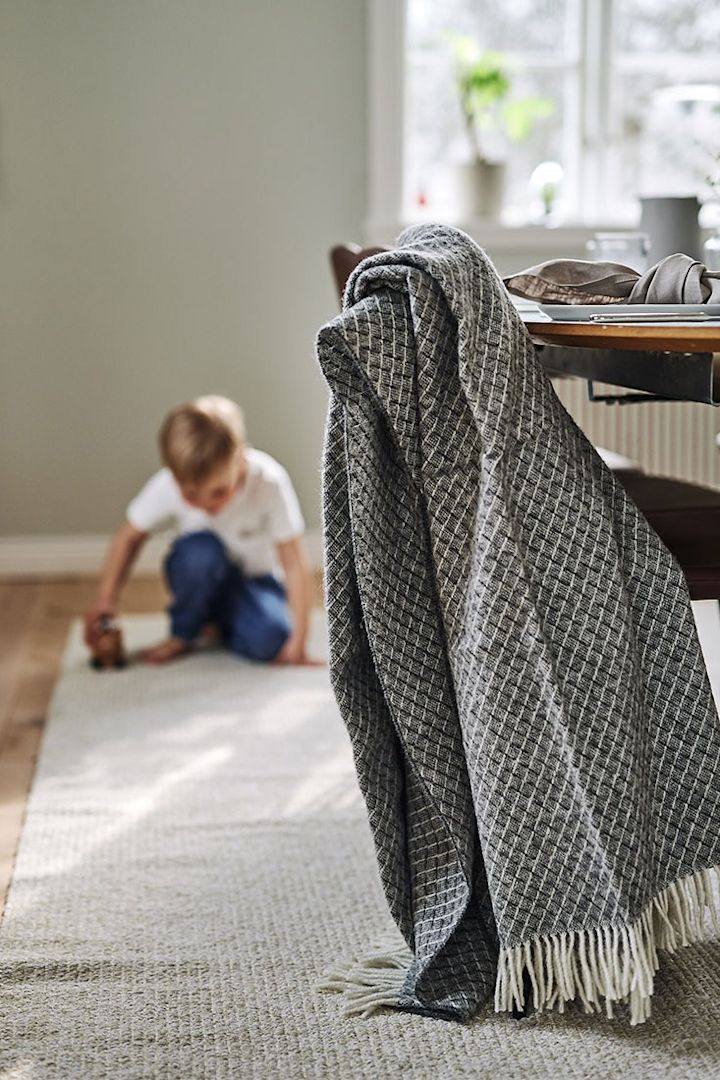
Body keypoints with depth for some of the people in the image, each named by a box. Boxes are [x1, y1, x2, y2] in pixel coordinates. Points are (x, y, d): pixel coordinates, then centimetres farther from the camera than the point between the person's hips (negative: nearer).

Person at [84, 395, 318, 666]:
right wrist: (106, 598, -15)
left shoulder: (269, 482, -31)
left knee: (270, 640, -31)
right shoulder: (167, 487, -26)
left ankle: (218, 623, 4)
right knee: (200, 549, -35)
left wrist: (297, 643, -28)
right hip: (201, 575, 1)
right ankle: (183, 634, -7)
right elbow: (129, 537, -8)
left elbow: (294, 563, -27)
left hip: (256, 579, -1)